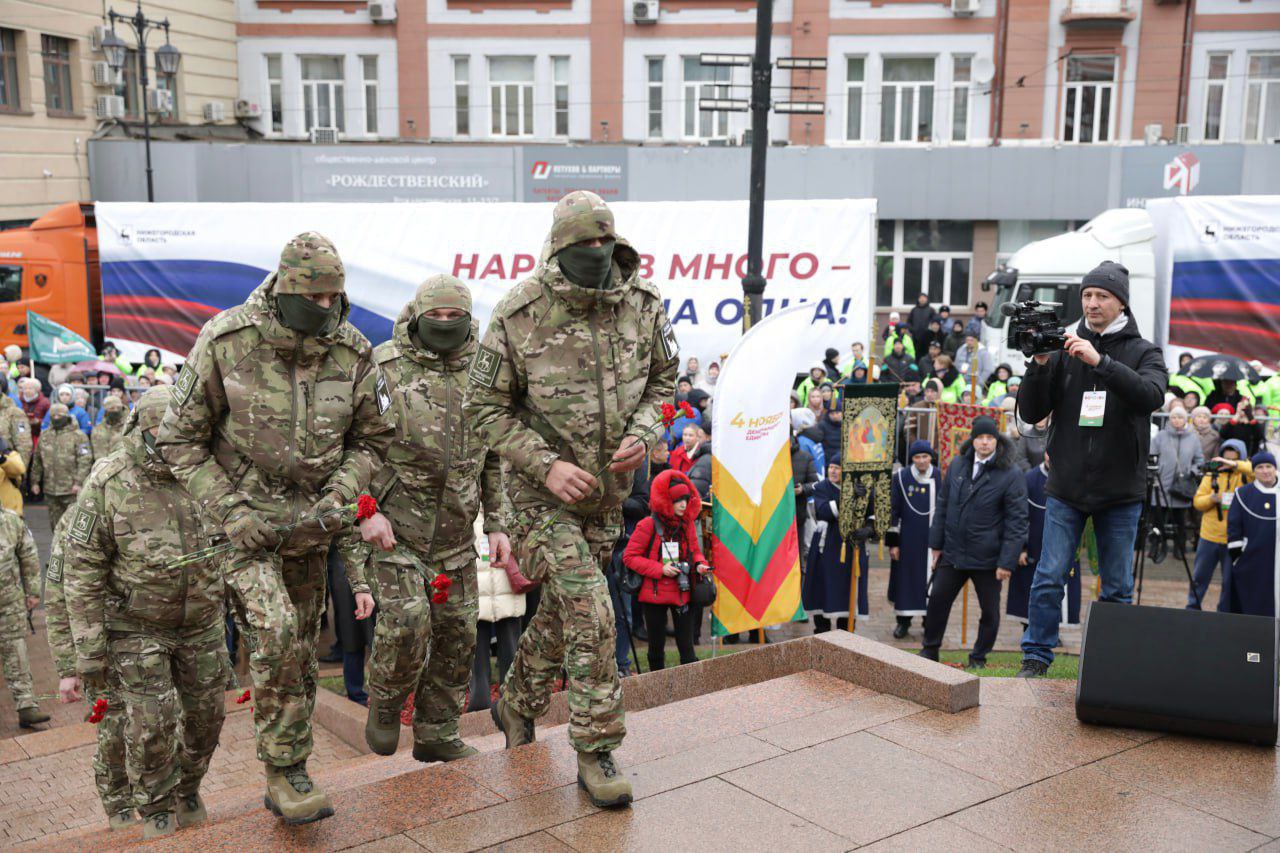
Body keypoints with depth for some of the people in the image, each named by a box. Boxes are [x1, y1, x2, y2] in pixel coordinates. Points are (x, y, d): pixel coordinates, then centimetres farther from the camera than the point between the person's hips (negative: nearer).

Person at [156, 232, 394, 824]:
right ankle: (284, 772, -6)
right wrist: (228, 511, -15)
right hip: (240, 516, -4)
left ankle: (288, 778, 26)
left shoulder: (353, 354, -5)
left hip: (310, 522, 4)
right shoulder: (226, 341, -14)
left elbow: (371, 439, 8)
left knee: (301, 651, 10)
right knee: (276, 629, -22)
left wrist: (339, 496, -9)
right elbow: (182, 439, -7)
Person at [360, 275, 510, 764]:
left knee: (457, 631, 7)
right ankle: (385, 705, 12)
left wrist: (497, 525, 10)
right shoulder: (383, 368, -6)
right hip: (394, 524, -4)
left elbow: (495, 459, 14)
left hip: (455, 531, 5)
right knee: (407, 619, -18)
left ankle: (437, 733, 23)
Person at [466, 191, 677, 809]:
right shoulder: (519, 315, -16)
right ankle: (596, 751, 0)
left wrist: (641, 434, -11)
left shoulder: (644, 306, -6)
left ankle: (517, 704, 44)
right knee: (590, 611, -15)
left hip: (607, 487, 5)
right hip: (544, 488, -5)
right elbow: (487, 407, -8)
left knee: (563, 606, 19)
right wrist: (547, 464, -19)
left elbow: (662, 379, 9)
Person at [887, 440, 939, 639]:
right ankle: (903, 621, 16)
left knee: (931, 579, 4)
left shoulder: (940, 477, 0)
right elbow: (893, 510, 0)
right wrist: (892, 542, -2)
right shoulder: (901, 477, -2)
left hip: (932, 538, 0)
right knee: (905, 578, 4)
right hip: (907, 538, 0)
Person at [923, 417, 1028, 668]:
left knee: (989, 610, 6)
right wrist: (936, 543, 9)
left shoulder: (1011, 475, -10)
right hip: (953, 552, 4)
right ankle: (930, 649, 24)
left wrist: (1007, 562, -14)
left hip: (987, 558, -4)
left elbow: (1017, 522, -10)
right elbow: (943, 505, 12)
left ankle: (979, 657, 24)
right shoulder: (957, 465, 5)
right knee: (937, 599, 7)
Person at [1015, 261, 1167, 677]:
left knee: (1118, 588, 7)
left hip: (1120, 491, 0)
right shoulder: (1065, 350, 6)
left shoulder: (1143, 352, 4)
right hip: (1066, 487, 0)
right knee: (1049, 578, -1)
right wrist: (1039, 364, -14)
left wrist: (1100, 361, -27)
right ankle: (1036, 657, 9)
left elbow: (1151, 394, -18)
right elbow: (1030, 413, 1)